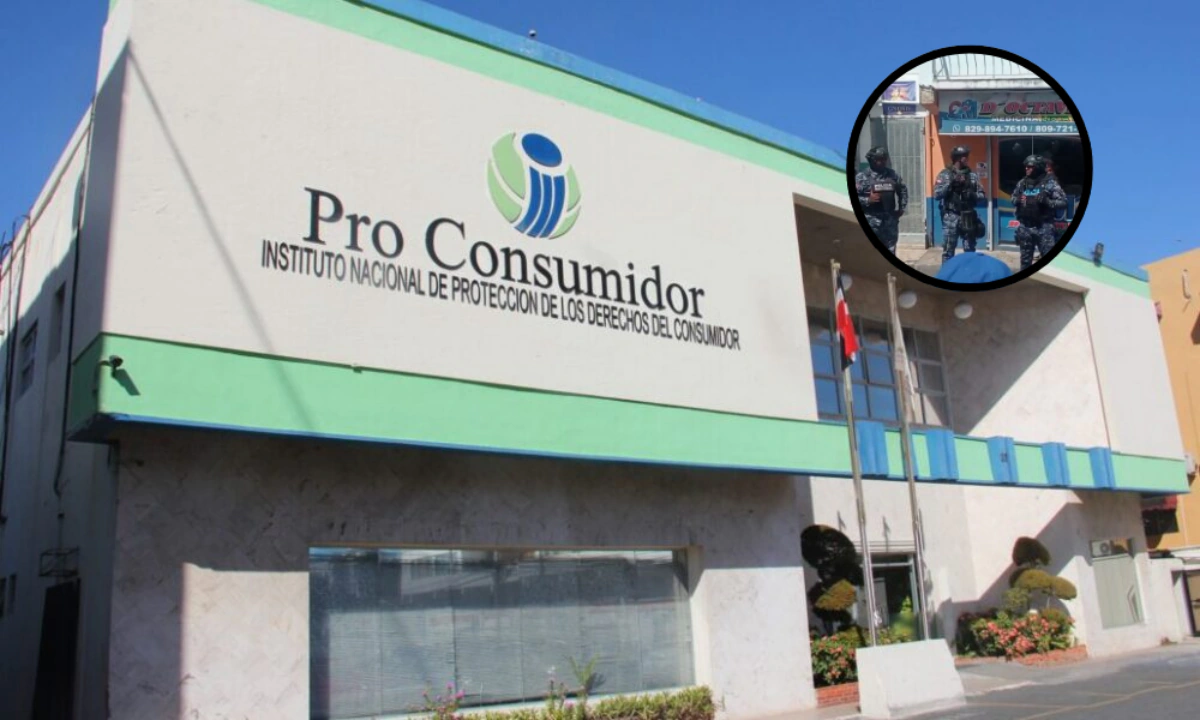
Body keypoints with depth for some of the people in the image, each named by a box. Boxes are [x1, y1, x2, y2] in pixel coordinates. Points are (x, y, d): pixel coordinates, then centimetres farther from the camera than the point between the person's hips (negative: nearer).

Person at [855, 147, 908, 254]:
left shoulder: (892, 174, 9)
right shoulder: (862, 177, -5)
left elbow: (903, 190, 23)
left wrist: (901, 208, 13)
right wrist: (868, 200, -22)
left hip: (890, 220, 5)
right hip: (871, 221, -4)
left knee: (890, 252, 9)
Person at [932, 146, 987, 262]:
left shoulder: (972, 175, 6)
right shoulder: (944, 175, -1)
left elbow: (982, 195, 8)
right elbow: (937, 195, -9)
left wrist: (972, 194, -13)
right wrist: (950, 183, -18)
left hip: (968, 218, 3)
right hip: (950, 218, -3)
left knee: (970, 251, 8)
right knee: (948, 251, 1)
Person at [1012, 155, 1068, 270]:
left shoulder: (1050, 183, -8)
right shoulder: (1022, 183, 5)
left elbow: (1063, 202, -9)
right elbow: (1013, 199, 17)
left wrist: (1047, 201, -23)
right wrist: (1018, 200, -5)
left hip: (1043, 227, -4)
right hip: (1025, 227, 4)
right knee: (1025, 259, 14)